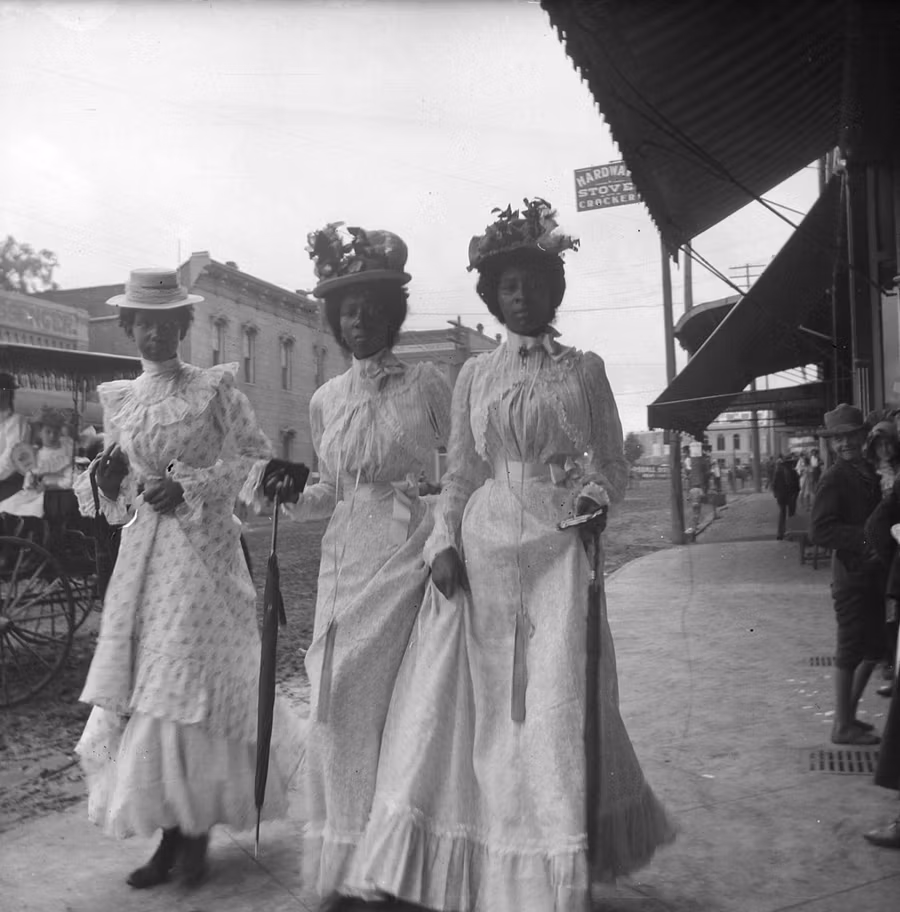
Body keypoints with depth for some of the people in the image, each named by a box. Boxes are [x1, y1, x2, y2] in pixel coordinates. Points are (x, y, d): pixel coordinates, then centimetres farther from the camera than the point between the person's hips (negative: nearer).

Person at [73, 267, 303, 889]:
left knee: (188, 681, -4)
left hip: (202, 547, -4)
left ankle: (195, 829, 13)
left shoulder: (214, 388, -2)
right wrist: (105, 481, -4)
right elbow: (119, 500, 18)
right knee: (144, 686, 4)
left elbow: (257, 458, -3)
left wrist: (190, 486, -13)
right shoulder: (118, 399, 12)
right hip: (143, 552, 5)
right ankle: (173, 832, 16)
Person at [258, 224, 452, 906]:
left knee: (398, 694, -5)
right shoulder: (326, 400, 13)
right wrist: (289, 494, 0)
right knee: (339, 699, 2)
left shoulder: (427, 383, 2)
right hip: (346, 555, 4)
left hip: (410, 550, -4)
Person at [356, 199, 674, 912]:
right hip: (484, 550, 2)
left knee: (557, 710, -4)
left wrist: (596, 494, -12)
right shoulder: (475, 376, 11)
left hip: (557, 550, -1)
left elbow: (615, 464, 9)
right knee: (479, 711, 3)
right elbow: (459, 474, 9)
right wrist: (445, 544, -3)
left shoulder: (585, 369, 8)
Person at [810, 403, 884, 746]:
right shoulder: (834, 478, -14)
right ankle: (843, 725, 15)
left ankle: (848, 713, 31)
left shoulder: (869, 473, 11)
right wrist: (865, 536, -27)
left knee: (874, 647, 17)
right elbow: (819, 531, -23)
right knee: (851, 650, 1)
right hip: (851, 574, -8)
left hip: (873, 573, 8)